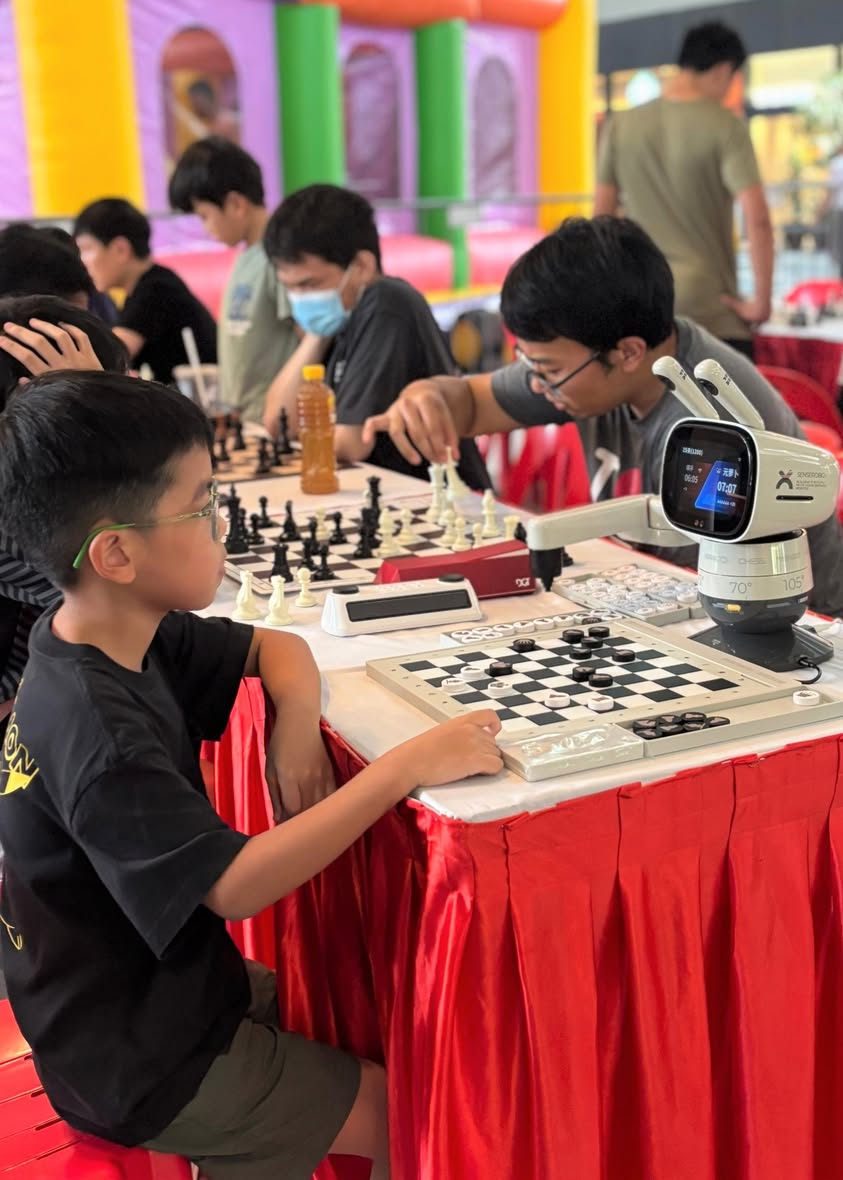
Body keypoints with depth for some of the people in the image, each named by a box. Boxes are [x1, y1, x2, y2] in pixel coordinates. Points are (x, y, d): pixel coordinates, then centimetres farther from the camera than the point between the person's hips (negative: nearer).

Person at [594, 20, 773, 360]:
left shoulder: (621, 125, 5)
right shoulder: (725, 126, -7)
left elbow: (602, 217, 8)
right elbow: (757, 218, -15)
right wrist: (762, 299, -7)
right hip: (711, 306, -4)